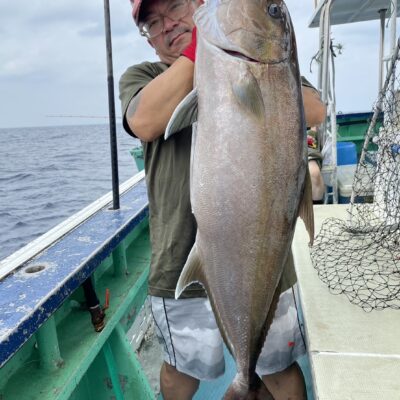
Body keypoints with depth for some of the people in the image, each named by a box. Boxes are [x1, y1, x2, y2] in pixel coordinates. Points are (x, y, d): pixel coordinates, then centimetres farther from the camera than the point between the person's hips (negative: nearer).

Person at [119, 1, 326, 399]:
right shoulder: (141, 76, 6)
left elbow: (313, 112, -7)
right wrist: (196, 49, -17)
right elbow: (145, 122, -18)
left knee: (279, 367, 19)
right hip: (183, 259, 0)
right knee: (181, 367, 23)